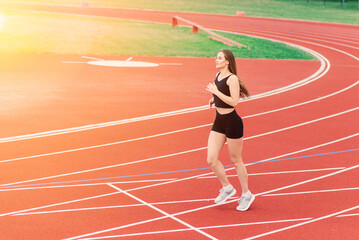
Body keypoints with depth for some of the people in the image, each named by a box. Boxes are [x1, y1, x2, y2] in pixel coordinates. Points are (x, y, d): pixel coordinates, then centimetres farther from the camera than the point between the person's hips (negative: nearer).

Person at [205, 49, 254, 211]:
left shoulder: (232, 78, -15)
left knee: (236, 161, 4)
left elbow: (234, 101, -24)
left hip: (232, 122, -8)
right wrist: (214, 99, 9)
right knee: (211, 160, 1)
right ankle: (227, 188, 21)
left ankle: (246, 194, 21)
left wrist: (216, 92, -21)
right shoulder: (218, 75, 10)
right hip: (218, 122, 8)